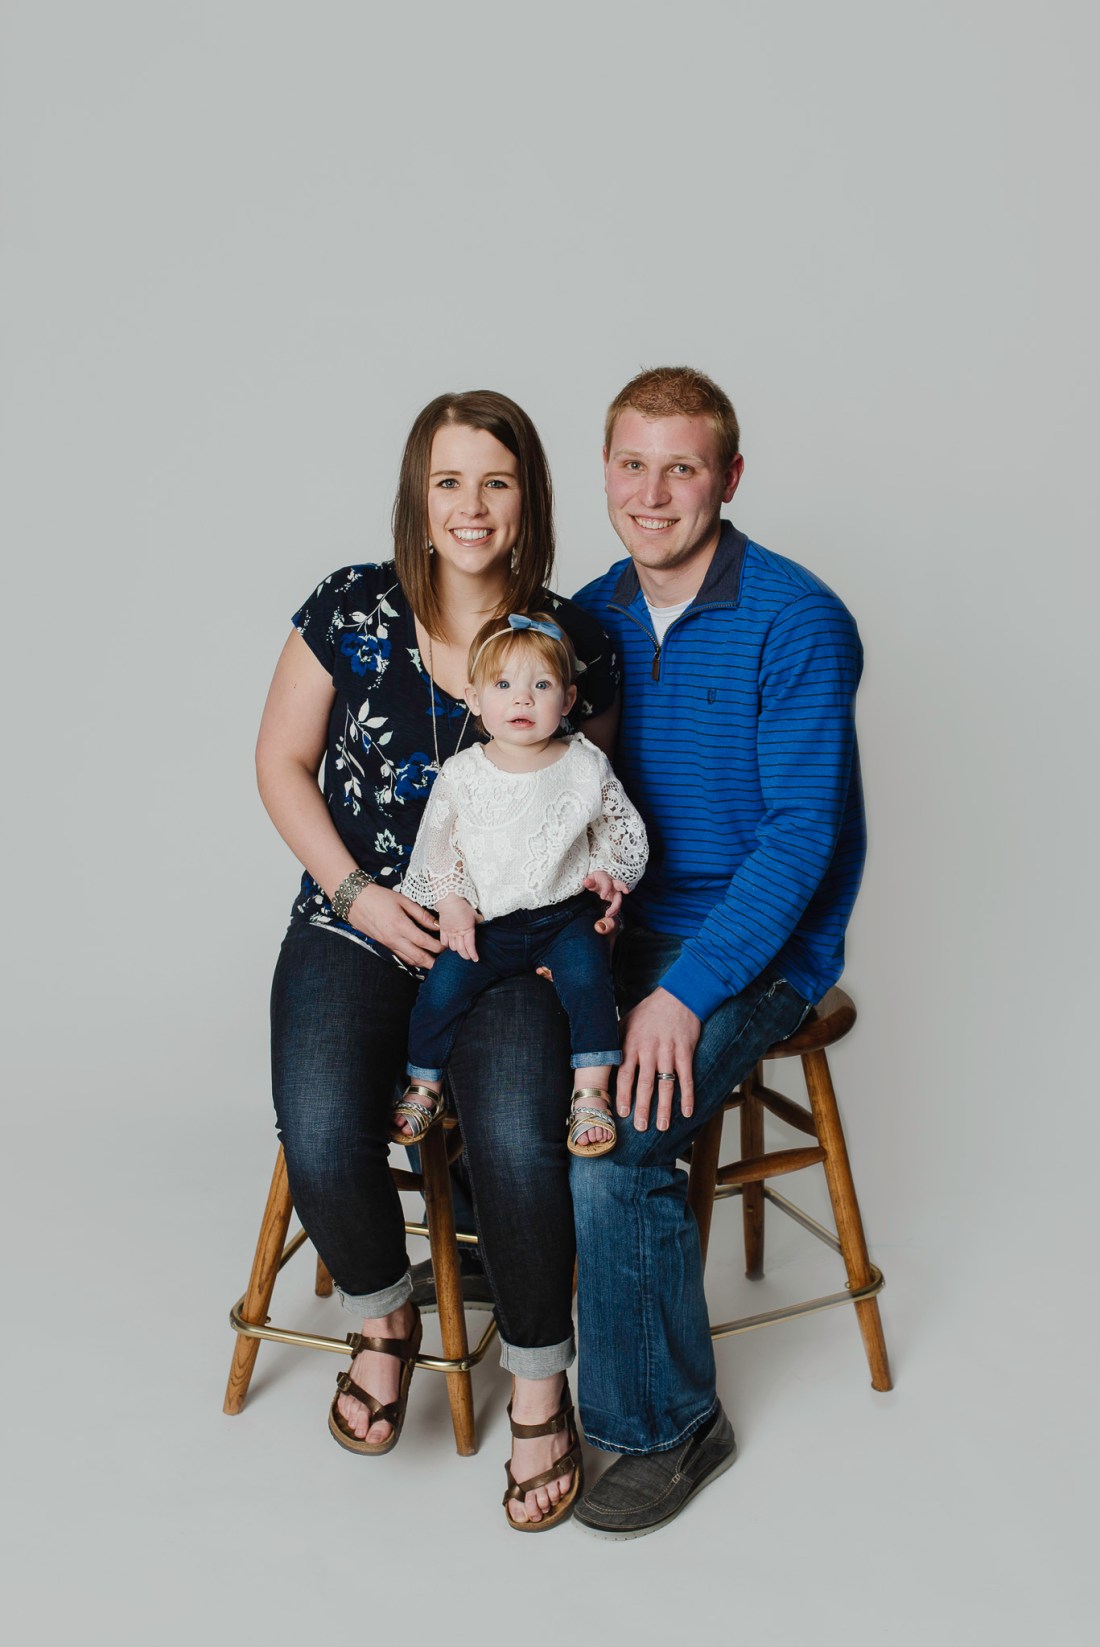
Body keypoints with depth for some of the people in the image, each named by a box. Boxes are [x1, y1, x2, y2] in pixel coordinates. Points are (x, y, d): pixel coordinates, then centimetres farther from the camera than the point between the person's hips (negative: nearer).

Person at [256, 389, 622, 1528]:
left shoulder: (576, 643, -1)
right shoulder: (350, 611, -2)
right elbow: (281, 762, 4)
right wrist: (358, 894, -7)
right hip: (356, 923, 1)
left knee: (517, 1139, -27)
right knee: (322, 1144, -23)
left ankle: (540, 1388, 1)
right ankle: (383, 1319, 13)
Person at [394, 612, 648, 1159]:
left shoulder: (586, 766, -2)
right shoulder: (461, 775, -2)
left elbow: (625, 832, 10)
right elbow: (437, 844, 7)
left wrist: (607, 869, -5)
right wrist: (451, 902, -2)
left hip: (565, 916, -1)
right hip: (485, 921, 1)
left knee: (586, 976, -26)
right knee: (443, 984, -15)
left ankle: (592, 1094, -17)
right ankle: (423, 1085, 7)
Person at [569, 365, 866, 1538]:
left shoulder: (795, 623, -14)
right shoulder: (588, 619, 6)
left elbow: (802, 832, -17)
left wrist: (686, 989, -24)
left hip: (757, 943, -6)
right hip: (614, 925, 6)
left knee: (610, 1146, -25)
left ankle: (666, 1426, 0)